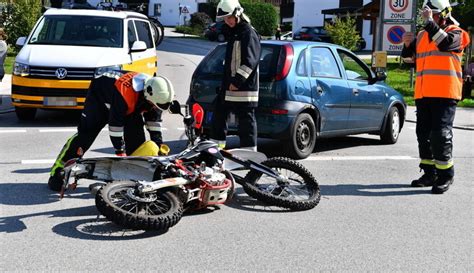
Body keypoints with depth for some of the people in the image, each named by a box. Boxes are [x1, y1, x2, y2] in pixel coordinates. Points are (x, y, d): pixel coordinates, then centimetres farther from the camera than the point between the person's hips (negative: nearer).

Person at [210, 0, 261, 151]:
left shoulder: (248, 33, -12)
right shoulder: (232, 32, 19)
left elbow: (250, 61, -20)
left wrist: (237, 81, -22)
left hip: (244, 87, -10)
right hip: (228, 87, 10)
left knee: (246, 121, -4)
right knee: (219, 116, 14)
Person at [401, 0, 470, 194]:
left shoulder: (455, 32, 0)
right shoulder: (422, 35, 17)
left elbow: (444, 43, -22)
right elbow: (412, 59, 21)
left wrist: (429, 21, -22)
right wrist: (408, 45, 2)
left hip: (444, 94, -7)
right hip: (423, 94, 7)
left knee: (441, 134, -10)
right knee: (423, 134, 10)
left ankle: (445, 174, -1)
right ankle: (429, 173, 20)